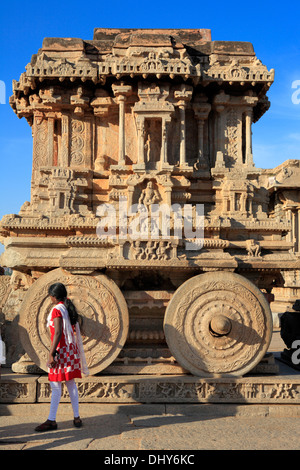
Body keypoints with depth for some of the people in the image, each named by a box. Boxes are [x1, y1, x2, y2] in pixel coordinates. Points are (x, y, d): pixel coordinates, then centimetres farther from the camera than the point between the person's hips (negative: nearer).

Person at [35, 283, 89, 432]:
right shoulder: (69, 308, 11)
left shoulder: (57, 309, -13)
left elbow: (58, 333, -21)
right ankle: (76, 417, 15)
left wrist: (51, 354, -20)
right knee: (70, 383, 12)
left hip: (61, 350, -8)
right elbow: (75, 332, 15)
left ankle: (51, 420, 3)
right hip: (71, 349, 8)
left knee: (55, 386, -3)